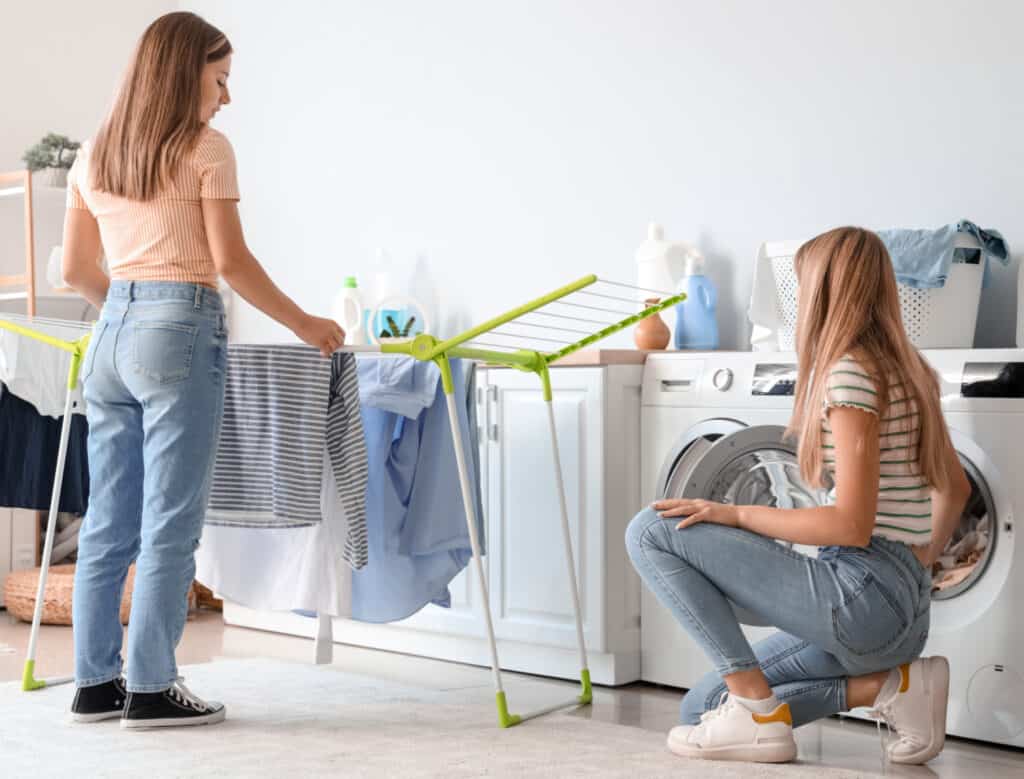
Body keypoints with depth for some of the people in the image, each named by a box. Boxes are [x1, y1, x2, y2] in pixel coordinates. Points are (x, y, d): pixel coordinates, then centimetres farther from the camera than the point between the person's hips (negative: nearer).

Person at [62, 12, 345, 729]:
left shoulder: (93, 156, 16)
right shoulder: (206, 148, -4)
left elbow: (77, 270, 18)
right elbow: (231, 261, -7)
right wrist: (304, 324, 1)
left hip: (111, 337, 7)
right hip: (180, 333, -7)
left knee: (109, 522, 11)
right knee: (170, 522, -2)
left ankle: (95, 683, 18)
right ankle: (150, 688, 4)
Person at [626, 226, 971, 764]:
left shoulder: (850, 372, -15)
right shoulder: (906, 371, 15)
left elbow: (851, 525, -20)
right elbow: (955, 488, 24)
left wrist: (736, 515, -12)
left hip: (863, 597, -10)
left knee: (650, 531, -9)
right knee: (702, 708, 15)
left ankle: (756, 709, -9)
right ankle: (892, 684, 6)